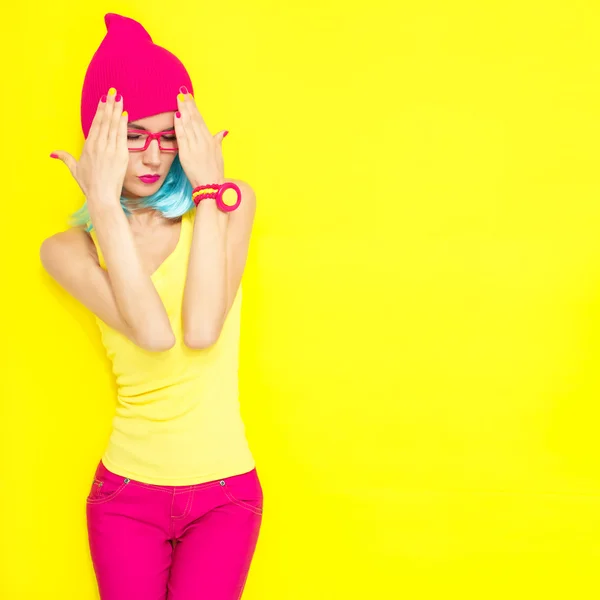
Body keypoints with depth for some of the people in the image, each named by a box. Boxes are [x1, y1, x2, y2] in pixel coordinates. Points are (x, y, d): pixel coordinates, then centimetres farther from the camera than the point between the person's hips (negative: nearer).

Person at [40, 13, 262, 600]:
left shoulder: (231, 202, -5)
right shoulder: (69, 247, -5)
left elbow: (202, 330, -21)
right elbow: (155, 332, -23)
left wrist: (208, 190, -18)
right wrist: (105, 204, -21)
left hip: (225, 493, 0)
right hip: (126, 493, 1)